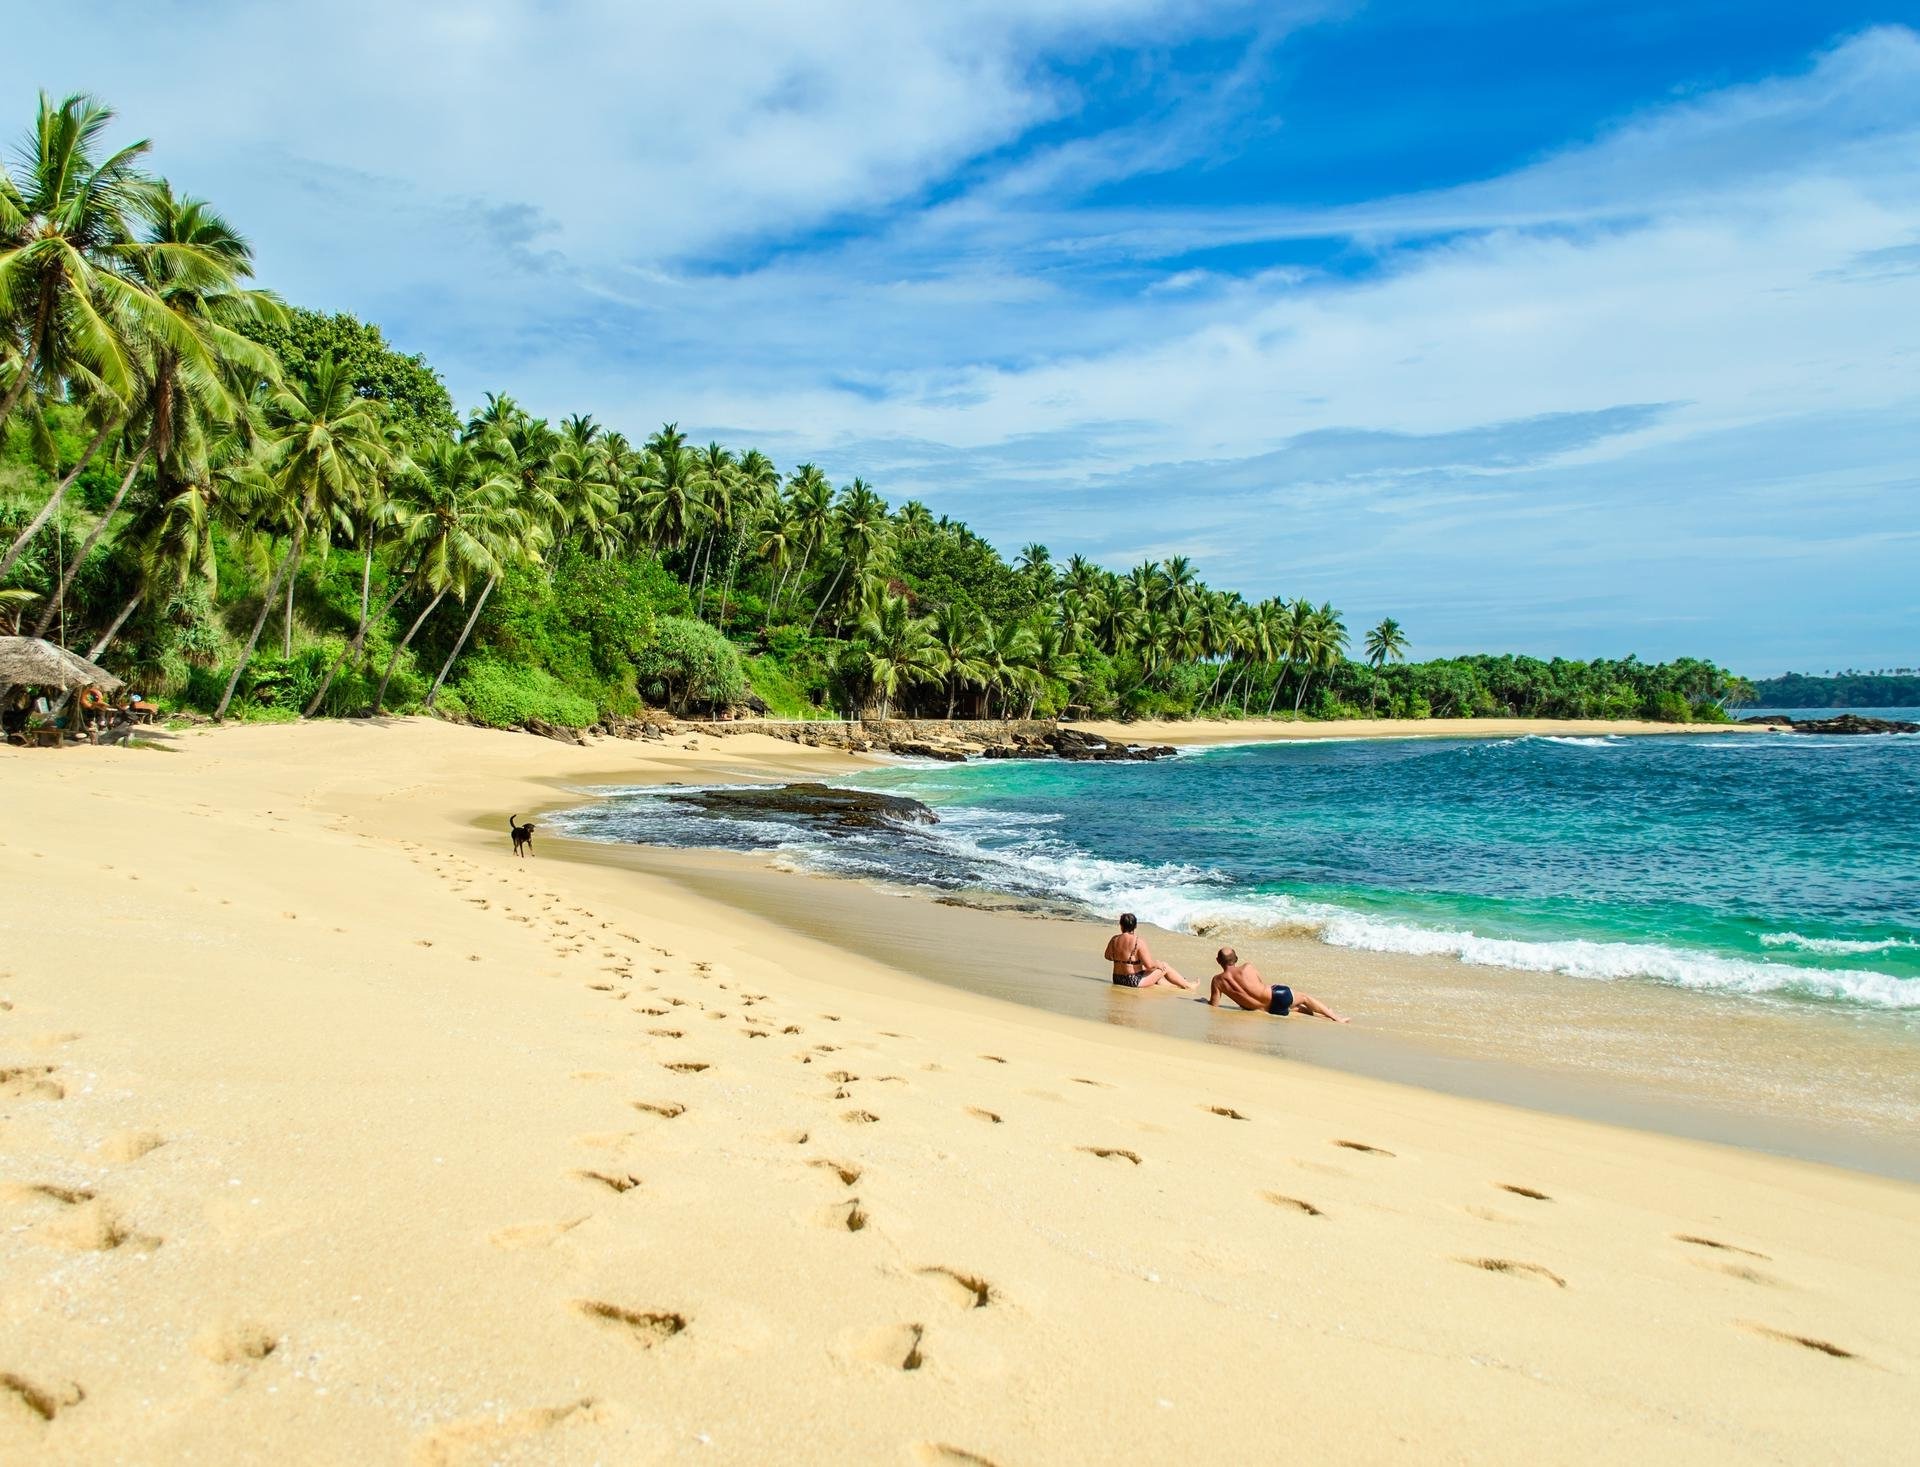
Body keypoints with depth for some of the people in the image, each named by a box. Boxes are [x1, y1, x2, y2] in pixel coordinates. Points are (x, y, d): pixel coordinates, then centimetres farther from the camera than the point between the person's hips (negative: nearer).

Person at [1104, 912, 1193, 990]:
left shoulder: (1114, 940, -4)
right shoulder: (1139, 941, -20)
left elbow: (1108, 956, 13)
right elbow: (1149, 965, -21)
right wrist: (1159, 964, 0)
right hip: (1135, 982, -6)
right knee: (1165, 967, 15)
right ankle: (1187, 985, 30)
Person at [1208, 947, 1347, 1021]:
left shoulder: (1217, 981, -8)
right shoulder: (1248, 967, -9)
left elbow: (1213, 1006, 0)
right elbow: (1264, 984, 8)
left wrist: (1207, 1000, 21)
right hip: (1278, 995, -3)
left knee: (1290, 1006, 32)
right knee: (1304, 998, 23)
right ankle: (1336, 1018, 25)